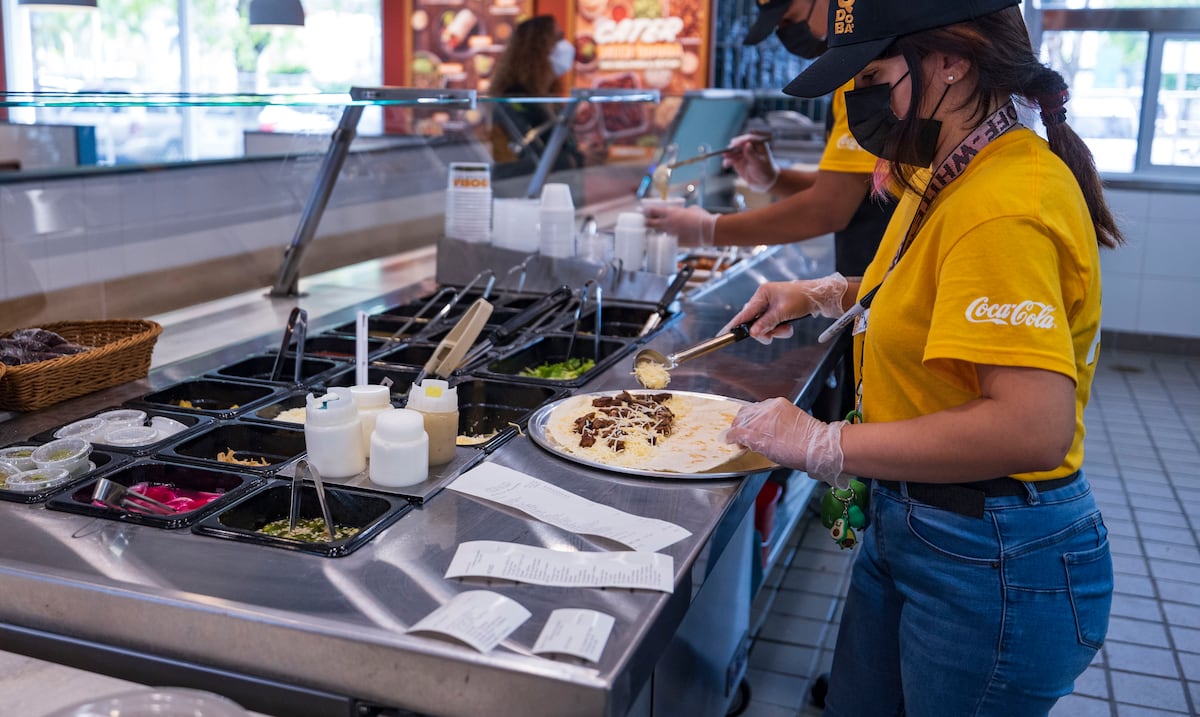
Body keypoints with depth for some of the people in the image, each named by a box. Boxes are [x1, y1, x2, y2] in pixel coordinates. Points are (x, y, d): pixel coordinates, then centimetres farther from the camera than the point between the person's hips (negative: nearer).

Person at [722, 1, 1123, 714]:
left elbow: (1032, 428, -35)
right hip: (909, 522, 10)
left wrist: (824, 444, -28)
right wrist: (825, 295, 11)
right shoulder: (949, 175, 6)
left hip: (994, 562, -10)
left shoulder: (1006, 206, -27)